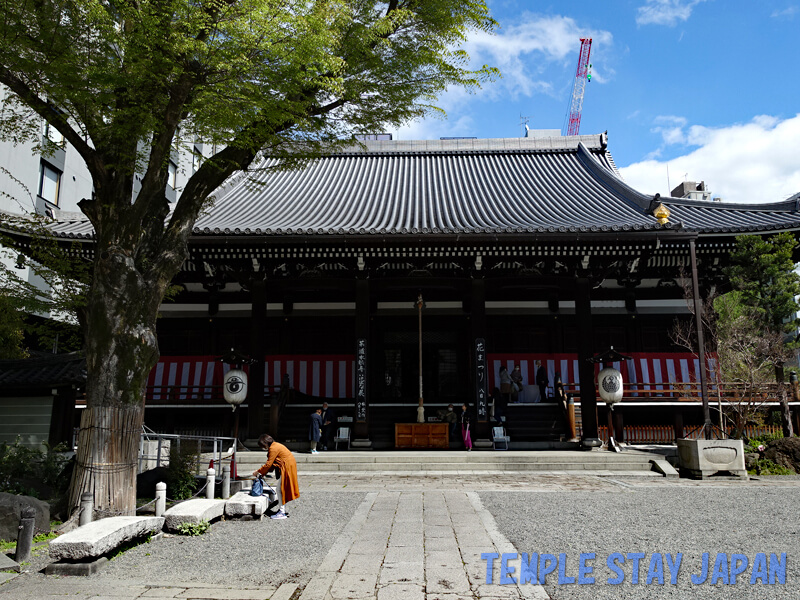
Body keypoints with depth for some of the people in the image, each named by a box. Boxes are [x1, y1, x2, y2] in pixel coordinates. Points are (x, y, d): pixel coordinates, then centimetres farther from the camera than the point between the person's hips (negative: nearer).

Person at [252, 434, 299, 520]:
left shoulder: (273, 448, -17)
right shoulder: (275, 446, 14)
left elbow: (268, 464, -16)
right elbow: (271, 463, 16)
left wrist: (258, 472, -6)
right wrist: (262, 472, 12)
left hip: (287, 467, -10)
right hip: (287, 467, 10)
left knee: (281, 489, -7)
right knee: (281, 489, 15)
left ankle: (282, 513, -6)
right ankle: (283, 510, 22)